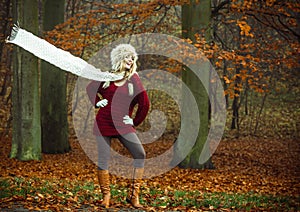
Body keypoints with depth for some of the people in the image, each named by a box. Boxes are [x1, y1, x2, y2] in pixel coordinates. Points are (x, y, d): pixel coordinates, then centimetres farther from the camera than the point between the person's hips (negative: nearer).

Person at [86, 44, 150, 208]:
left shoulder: (133, 78, 0)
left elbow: (144, 103, -3)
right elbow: (90, 88, 22)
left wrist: (135, 121, 0)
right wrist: (97, 102, 8)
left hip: (123, 125, -1)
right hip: (104, 123, 1)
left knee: (140, 154, -16)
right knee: (103, 160, -1)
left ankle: (133, 195, -10)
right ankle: (106, 195, 15)